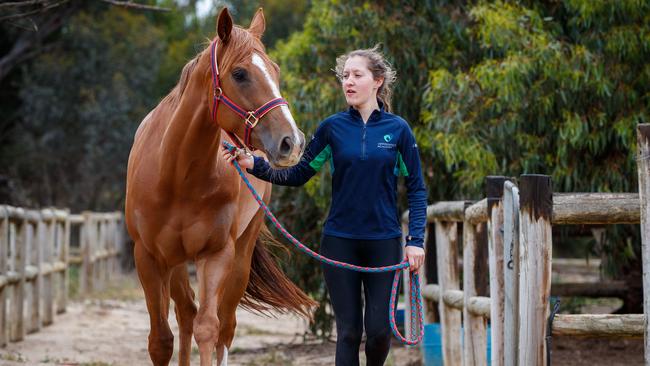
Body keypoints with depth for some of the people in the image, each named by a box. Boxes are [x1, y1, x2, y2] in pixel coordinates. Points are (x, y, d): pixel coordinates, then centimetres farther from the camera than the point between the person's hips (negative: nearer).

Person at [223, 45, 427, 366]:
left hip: (384, 242, -1)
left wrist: (416, 240, -7)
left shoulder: (398, 129, -1)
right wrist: (254, 165, -10)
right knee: (348, 331, 2)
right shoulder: (332, 128, 1)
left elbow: (416, 188, 2)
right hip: (340, 242, 1)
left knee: (378, 329, -1)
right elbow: (298, 175, 4)